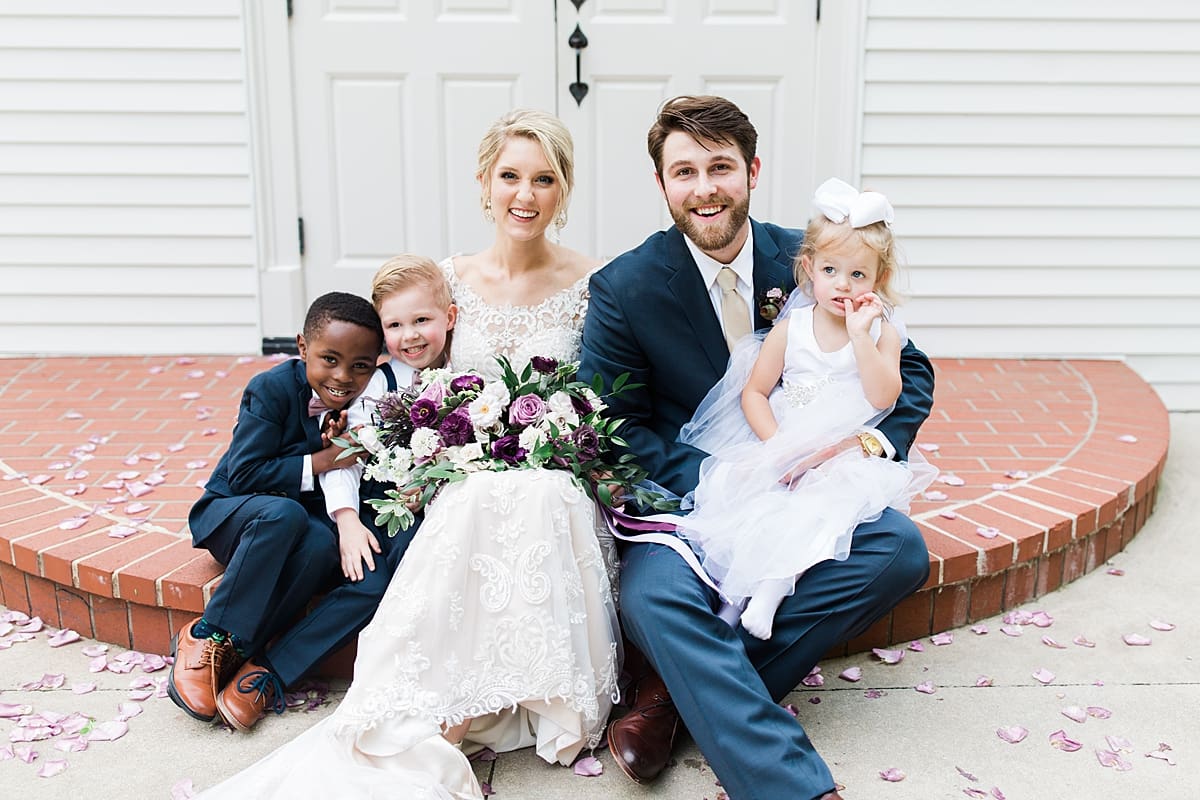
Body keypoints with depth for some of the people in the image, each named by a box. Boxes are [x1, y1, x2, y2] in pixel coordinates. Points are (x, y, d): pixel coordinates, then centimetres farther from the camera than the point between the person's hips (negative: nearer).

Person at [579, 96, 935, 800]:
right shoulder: (624, 290, -6)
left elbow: (910, 370, 9)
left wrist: (878, 438, -13)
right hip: (686, 496, -2)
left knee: (900, 550, -25)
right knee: (650, 597, -32)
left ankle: (681, 684, -18)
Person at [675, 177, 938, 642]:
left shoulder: (881, 332, 1)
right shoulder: (790, 329, 3)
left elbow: (883, 397, -13)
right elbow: (754, 393, 2)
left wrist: (859, 333, -18)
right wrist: (779, 446, -13)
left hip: (847, 457, -1)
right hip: (778, 448, 2)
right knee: (737, 482, -25)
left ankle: (770, 590, -32)